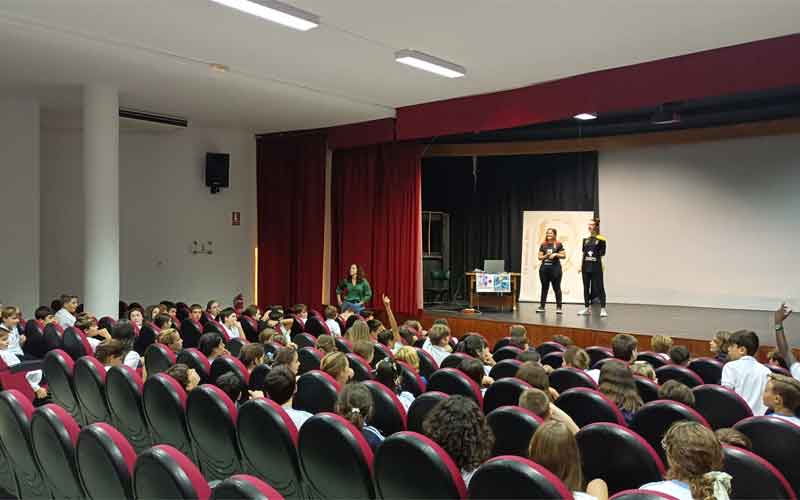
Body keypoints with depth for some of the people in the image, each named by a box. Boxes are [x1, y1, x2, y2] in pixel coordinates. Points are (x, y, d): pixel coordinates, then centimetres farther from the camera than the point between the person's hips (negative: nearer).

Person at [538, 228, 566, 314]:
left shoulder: (558, 244, 1)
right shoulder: (543, 245, 9)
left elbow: (564, 256, 0)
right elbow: (539, 257, 8)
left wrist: (556, 254, -13)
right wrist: (546, 255, -10)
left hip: (555, 268, -3)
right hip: (544, 268, 3)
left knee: (556, 288, -1)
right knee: (544, 287, 8)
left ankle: (559, 307, 3)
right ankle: (542, 306, 13)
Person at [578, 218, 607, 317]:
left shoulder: (601, 239, -6)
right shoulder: (586, 239, 10)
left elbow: (602, 254, -6)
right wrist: (581, 266, 11)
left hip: (596, 267, -6)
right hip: (586, 267, 6)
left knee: (599, 288, -5)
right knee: (586, 288, 11)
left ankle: (603, 309, 0)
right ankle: (587, 308, 21)